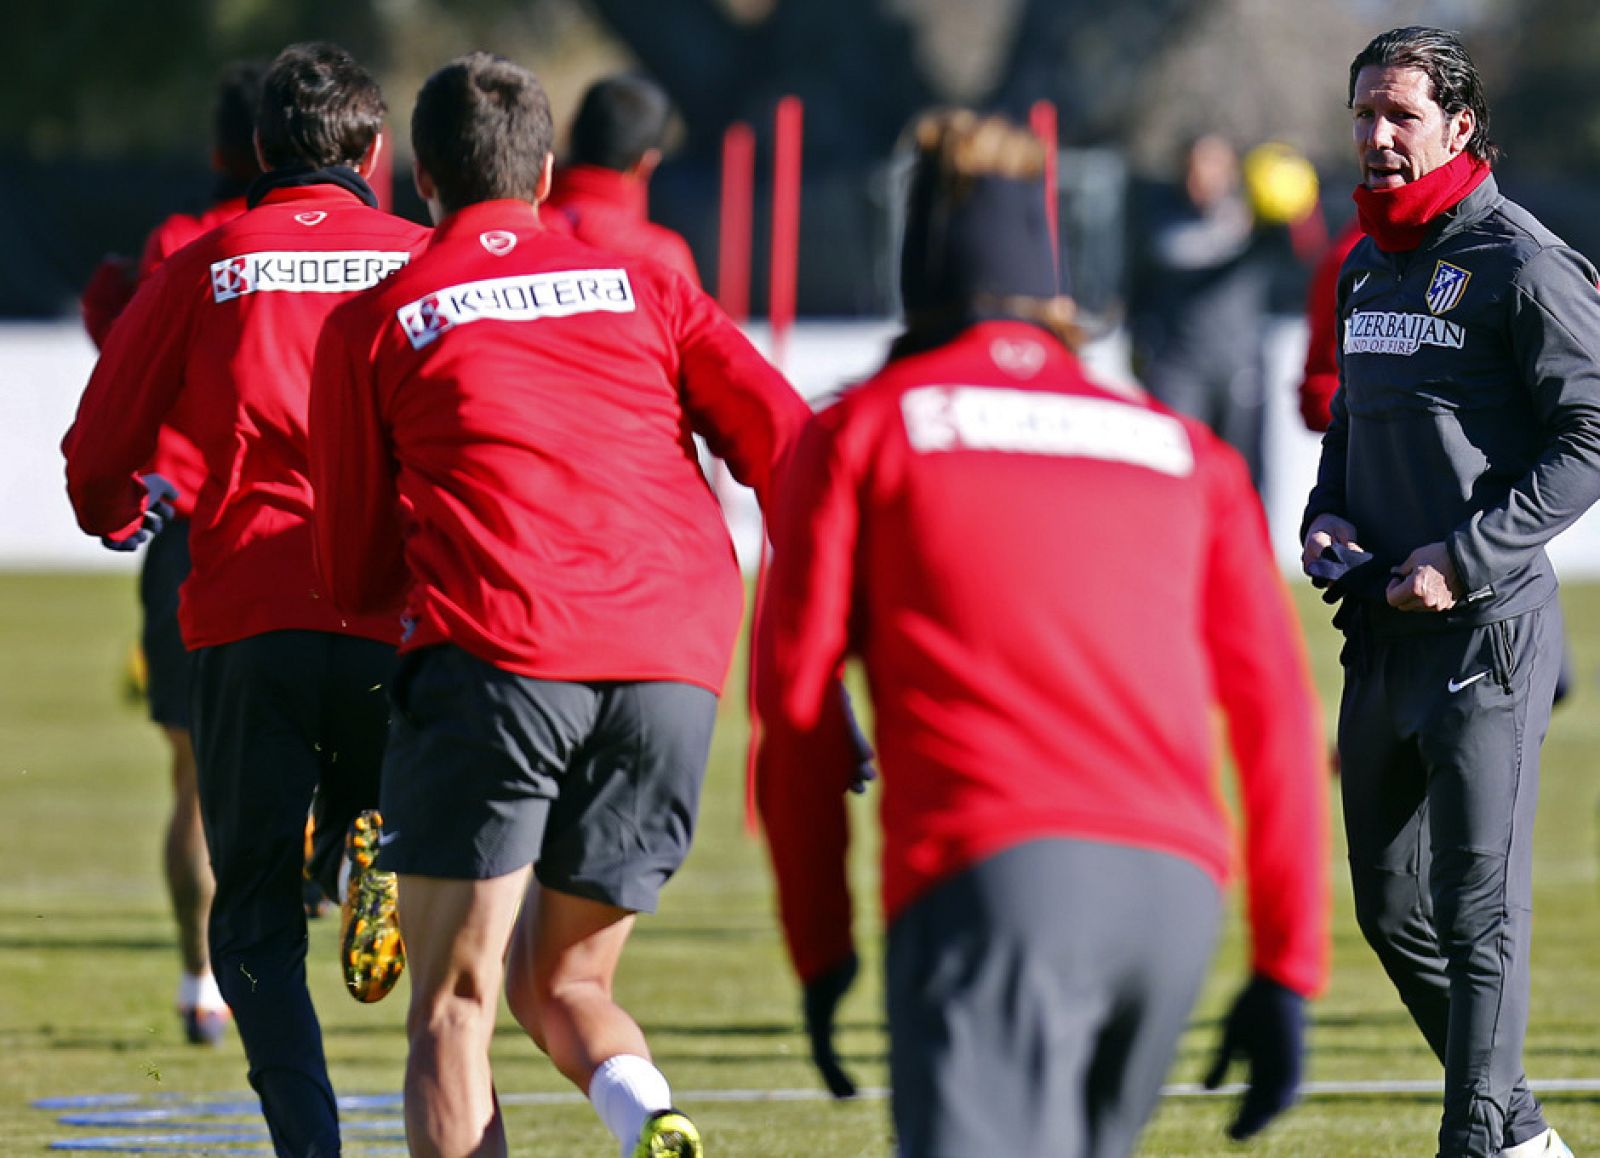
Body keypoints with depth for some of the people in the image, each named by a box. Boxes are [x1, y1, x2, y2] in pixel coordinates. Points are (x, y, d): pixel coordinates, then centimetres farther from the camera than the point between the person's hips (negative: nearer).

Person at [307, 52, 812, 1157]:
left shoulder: (373, 323, 16)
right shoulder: (642, 287, 21)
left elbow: (357, 576, 17)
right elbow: (786, 439, 7)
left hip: (496, 652, -3)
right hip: (676, 669, 3)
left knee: (454, 1004, 2)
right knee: (564, 983, 17)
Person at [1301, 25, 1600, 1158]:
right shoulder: (1366, 266, 15)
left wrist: (1465, 559, -17)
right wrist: (1327, 517, 8)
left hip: (1487, 628, -8)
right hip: (1379, 630, 8)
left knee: (1478, 909, -9)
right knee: (1392, 909, 13)